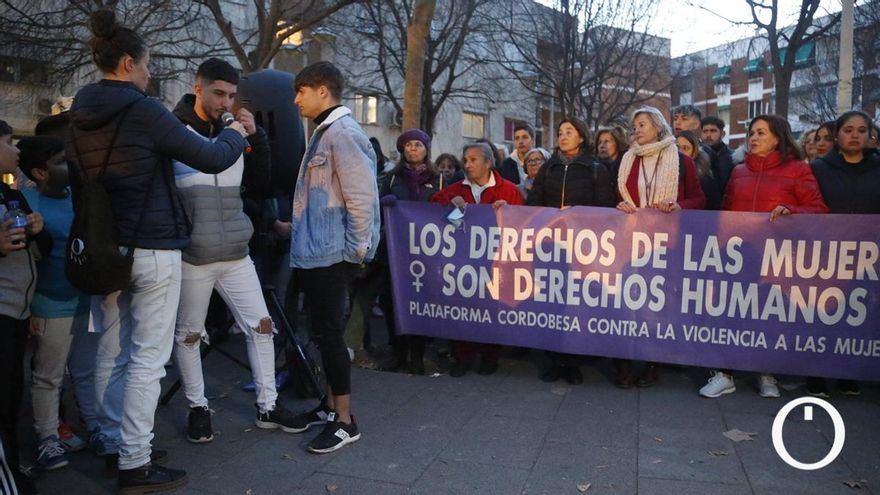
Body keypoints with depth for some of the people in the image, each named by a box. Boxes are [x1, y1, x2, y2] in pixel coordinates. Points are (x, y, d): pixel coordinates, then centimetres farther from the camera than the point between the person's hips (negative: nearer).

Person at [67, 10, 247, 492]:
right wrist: (236, 133, 9)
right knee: (147, 357, -1)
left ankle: (113, 442, 28)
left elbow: (76, 183, 17)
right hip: (151, 249, -8)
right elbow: (212, 159, -11)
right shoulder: (143, 111, -13)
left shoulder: (78, 116, 9)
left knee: (111, 349, 15)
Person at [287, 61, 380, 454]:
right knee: (324, 331, 16)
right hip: (315, 252, 9)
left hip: (332, 256, -9)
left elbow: (362, 197, -19)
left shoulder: (344, 133, -14)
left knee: (328, 333, -3)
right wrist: (297, 229, 17)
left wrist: (357, 249, -15)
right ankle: (330, 405, 29)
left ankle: (344, 421, 9)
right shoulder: (323, 133, 16)